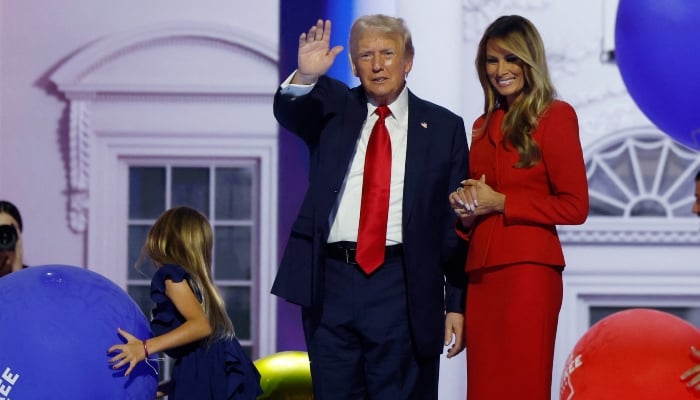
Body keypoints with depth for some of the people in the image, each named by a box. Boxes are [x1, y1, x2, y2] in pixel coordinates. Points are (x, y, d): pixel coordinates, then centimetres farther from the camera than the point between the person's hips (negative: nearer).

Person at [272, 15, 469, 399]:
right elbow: (288, 112, -10)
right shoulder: (334, 110, 11)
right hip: (330, 284, 2)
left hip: (401, 289, -2)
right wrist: (306, 76, -32)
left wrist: (457, 305, 0)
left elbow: (457, 222, 4)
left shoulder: (443, 127, 6)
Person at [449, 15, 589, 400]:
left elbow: (574, 206, -8)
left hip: (528, 269, -6)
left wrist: (499, 202, -10)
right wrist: (465, 208, 1)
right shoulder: (484, 125, 18)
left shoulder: (555, 116, -2)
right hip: (481, 271, 6)